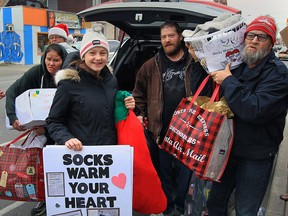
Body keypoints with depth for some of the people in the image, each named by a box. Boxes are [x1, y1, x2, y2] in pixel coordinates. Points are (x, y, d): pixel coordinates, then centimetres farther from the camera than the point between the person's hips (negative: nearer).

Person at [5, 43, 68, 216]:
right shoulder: (37, 72, -15)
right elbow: (12, 91, -15)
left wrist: (47, 127, -27)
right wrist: (12, 117, -28)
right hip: (39, 125, 2)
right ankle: (44, 198, 23)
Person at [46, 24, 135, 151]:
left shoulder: (112, 80, 4)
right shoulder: (69, 83, -11)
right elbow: (54, 121, -7)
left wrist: (126, 108, -3)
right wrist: (67, 139, -23)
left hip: (111, 149, 4)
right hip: (80, 151, -4)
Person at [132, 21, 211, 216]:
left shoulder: (196, 64, 1)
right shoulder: (151, 66, 5)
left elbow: (208, 93, 5)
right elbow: (139, 93, 13)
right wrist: (140, 114, 3)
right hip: (161, 130, 1)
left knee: (186, 172, 12)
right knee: (164, 172, 15)